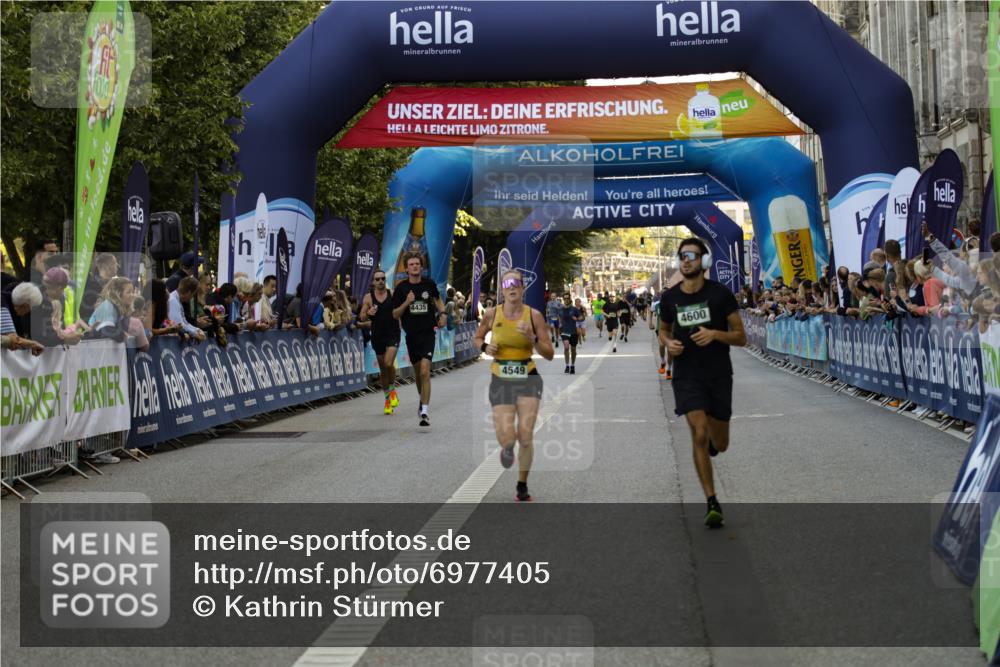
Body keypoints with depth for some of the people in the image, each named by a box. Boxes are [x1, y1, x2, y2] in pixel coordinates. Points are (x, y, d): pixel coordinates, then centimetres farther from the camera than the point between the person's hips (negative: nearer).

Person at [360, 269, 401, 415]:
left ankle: (393, 390, 7)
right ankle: (387, 399, 24)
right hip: (377, 336, 2)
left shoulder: (393, 294, 0)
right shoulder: (368, 297, 0)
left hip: (393, 334, -2)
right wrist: (368, 313, -20)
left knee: (389, 364, -20)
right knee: (382, 369, 9)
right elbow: (362, 318, 1)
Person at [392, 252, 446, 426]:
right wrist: (407, 302, -16)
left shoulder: (429, 284, 1)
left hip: (428, 333, -2)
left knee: (425, 372, -16)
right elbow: (395, 314, 0)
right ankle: (423, 400, 41)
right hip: (411, 335, 2)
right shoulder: (401, 288, -1)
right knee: (417, 372, 15)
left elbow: (438, 300, 21)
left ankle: (425, 411, -17)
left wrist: (442, 313, 4)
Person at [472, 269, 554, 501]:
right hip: (501, 380, 0)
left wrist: (532, 338, -21)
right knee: (507, 439, -10)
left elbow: (550, 354, -4)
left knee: (525, 437, -6)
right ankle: (507, 447, 32)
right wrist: (485, 347, -6)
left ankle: (522, 486, 18)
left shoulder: (534, 315, -6)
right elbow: (477, 338, 16)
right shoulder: (492, 314, -3)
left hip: (528, 379, 0)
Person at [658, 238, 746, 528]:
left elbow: (741, 337, -2)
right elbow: (663, 330, 20)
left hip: (719, 375, 0)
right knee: (699, 434, -17)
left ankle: (711, 441, 49)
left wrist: (715, 334, -21)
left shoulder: (720, 294, -5)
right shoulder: (669, 298, 2)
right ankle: (712, 503, -10)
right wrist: (668, 343, -3)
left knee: (719, 444, 9)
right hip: (687, 375, 0)